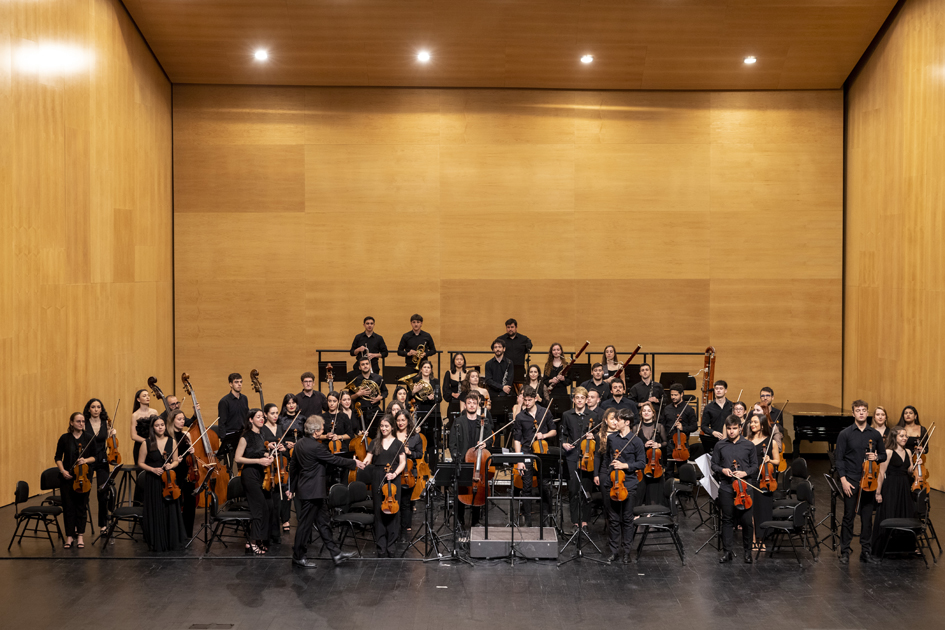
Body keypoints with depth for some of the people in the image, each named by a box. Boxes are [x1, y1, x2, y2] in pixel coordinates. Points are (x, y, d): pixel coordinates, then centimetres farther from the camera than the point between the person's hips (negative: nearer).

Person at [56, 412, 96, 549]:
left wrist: (86, 460, -13)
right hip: (67, 477, 0)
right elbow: (58, 458, 4)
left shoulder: (89, 438, 1)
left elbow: (95, 456, 6)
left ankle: (80, 536, 13)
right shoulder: (65, 438, -1)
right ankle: (69, 536, 10)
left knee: (81, 506, 3)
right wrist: (62, 470, -10)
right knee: (68, 506, 1)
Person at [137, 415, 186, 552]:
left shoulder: (172, 442, 3)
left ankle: (172, 541, 14)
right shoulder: (147, 444, -3)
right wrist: (153, 469, -14)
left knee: (170, 512, 1)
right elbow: (140, 463, 1)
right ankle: (156, 543, 13)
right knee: (155, 513, 0)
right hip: (152, 482, -2)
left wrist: (171, 465, -11)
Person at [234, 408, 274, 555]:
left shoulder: (261, 435, 12)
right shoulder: (246, 437, -11)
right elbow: (238, 458, -14)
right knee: (260, 507, -10)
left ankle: (259, 541, 13)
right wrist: (259, 461, -19)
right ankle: (252, 543, -4)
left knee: (264, 507, 4)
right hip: (250, 473, -8)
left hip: (260, 473, 8)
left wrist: (267, 456, 6)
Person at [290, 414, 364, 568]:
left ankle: (336, 554, 17)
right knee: (305, 524, 1)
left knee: (323, 522, 12)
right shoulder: (316, 446, -21)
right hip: (312, 491, -10)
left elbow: (293, 466, 13)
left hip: (305, 489, 10)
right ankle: (298, 557, 11)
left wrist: (292, 487, 22)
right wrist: (354, 463, -1)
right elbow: (334, 460, -13)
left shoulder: (299, 444, 6)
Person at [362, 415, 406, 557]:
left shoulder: (398, 443, 6)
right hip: (377, 478, 1)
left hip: (393, 479, -1)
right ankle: (381, 546, 4)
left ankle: (390, 545, 2)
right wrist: (361, 463, -17)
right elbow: (368, 459, 4)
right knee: (379, 511, 0)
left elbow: (403, 462, 5)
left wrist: (395, 473, -11)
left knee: (392, 511, -4)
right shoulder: (375, 443, 10)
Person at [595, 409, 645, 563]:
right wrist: (598, 474, 16)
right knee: (613, 518, 6)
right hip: (611, 483, 3)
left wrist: (625, 465, -15)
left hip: (628, 483, -3)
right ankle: (614, 550, 14)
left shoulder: (636, 441, -4)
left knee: (627, 518, 5)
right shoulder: (611, 438, 8)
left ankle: (627, 551, 14)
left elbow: (641, 463, -3)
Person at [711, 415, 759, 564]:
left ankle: (747, 551, 15)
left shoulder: (749, 445, 4)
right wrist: (722, 470, -8)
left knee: (746, 521, 0)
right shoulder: (720, 445, 7)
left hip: (744, 486, -1)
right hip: (726, 487, 1)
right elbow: (714, 464, 12)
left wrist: (745, 473, -10)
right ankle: (727, 552, 13)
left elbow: (755, 466, 8)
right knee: (727, 520, 6)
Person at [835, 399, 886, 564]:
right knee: (848, 517, 0)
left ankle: (865, 552, 16)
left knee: (867, 518, 6)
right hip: (851, 481, -3)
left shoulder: (875, 435, 7)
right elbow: (839, 458, -3)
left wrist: (876, 457, -7)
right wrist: (843, 479, -11)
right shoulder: (845, 434, -1)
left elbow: (883, 456, 16)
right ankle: (845, 552, 8)